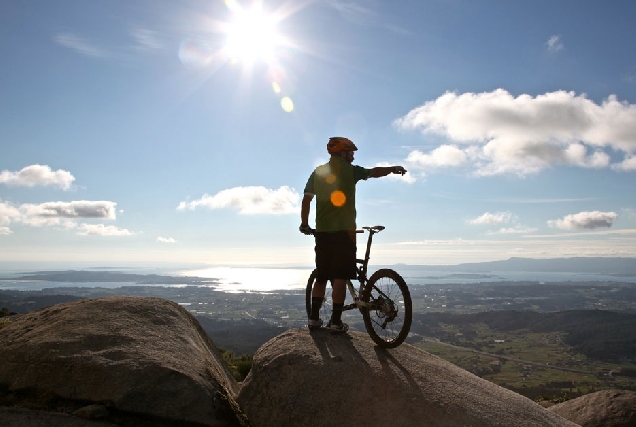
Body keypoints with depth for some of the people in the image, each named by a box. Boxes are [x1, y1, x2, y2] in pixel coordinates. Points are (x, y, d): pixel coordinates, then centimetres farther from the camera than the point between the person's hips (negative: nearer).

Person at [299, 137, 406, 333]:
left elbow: (306, 199, 6)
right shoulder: (350, 170, -1)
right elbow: (374, 172, 5)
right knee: (340, 277, -2)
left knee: (321, 276, 13)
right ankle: (336, 321, -2)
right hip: (344, 230, -5)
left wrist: (304, 224, 15)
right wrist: (393, 169, 23)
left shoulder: (317, 172, 10)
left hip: (322, 231, 5)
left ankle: (314, 318, 13)